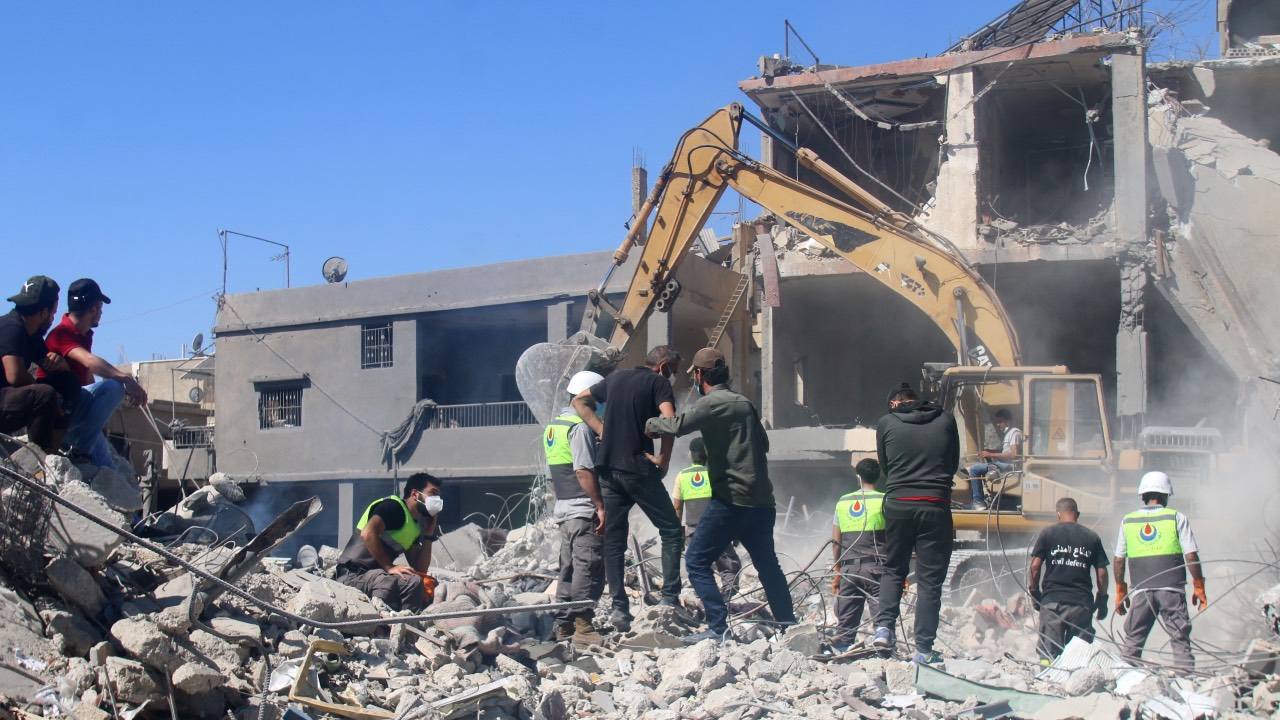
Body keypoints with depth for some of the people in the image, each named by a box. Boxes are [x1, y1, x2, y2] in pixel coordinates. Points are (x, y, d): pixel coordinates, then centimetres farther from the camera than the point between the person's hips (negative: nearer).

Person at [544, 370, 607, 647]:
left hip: (564, 508, 10)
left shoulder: (554, 425, 16)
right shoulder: (581, 426, -14)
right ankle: (583, 627, -8)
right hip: (584, 511, -10)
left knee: (569, 567, 13)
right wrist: (600, 506, -21)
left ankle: (564, 626, 16)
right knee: (588, 569, -8)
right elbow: (583, 471, -21)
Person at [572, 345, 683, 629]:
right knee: (671, 531, 5)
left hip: (608, 467, 6)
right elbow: (669, 421, -18)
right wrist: (664, 459, -7)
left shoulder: (616, 378, 16)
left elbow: (579, 401, 22)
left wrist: (602, 430, 11)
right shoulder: (659, 382, -2)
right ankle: (669, 598, -4)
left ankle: (618, 607, 5)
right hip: (638, 469, -6)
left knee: (614, 538, 9)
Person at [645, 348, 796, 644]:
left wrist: (648, 424, -8)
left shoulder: (711, 403, -9)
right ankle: (788, 623, 26)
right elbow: (763, 444, 21)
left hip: (731, 499, -8)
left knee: (697, 562, -3)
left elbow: (678, 426, -23)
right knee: (767, 563, 21)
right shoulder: (744, 403, 16)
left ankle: (718, 628, -9)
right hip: (762, 499, 8)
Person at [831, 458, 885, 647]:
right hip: (876, 566, -4)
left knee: (846, 621, 9)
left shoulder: (843, 502, 11)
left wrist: (838, 571, 21)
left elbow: (836, 542, 12)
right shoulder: (883, 500, -2)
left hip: (849, 567, 4)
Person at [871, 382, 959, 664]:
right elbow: (954, 465, 16)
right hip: (936, 506, -1)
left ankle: (884, 627, 2)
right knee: (930, 579, 3)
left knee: (893, 569, 19)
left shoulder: (886, 423, 5)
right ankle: (923, 649, 2)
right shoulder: (946, 420, 7)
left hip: (898, 504, 1)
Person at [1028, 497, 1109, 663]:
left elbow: (1035, 566, -3)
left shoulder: (1048, 533, 2)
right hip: (1082, 603, 1)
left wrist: (1034, 593, 8)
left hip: (1052, 600, -1)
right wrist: (1102, 599, 16)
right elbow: (1102, 572, 6)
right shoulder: (1092, 537, 7)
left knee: (1050, 652, 1)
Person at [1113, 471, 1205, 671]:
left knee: (1132, 642, 7)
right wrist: (1199, 587, 6)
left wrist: (1120, 592, 19)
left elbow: (1119, 560, 11)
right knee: (1180, 640, 1)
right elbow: (1191, 556, -3)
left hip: (1141, 591, 2)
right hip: (1171, 589, -2)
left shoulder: (1127, 521, 9)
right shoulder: (1177, 518, 1)